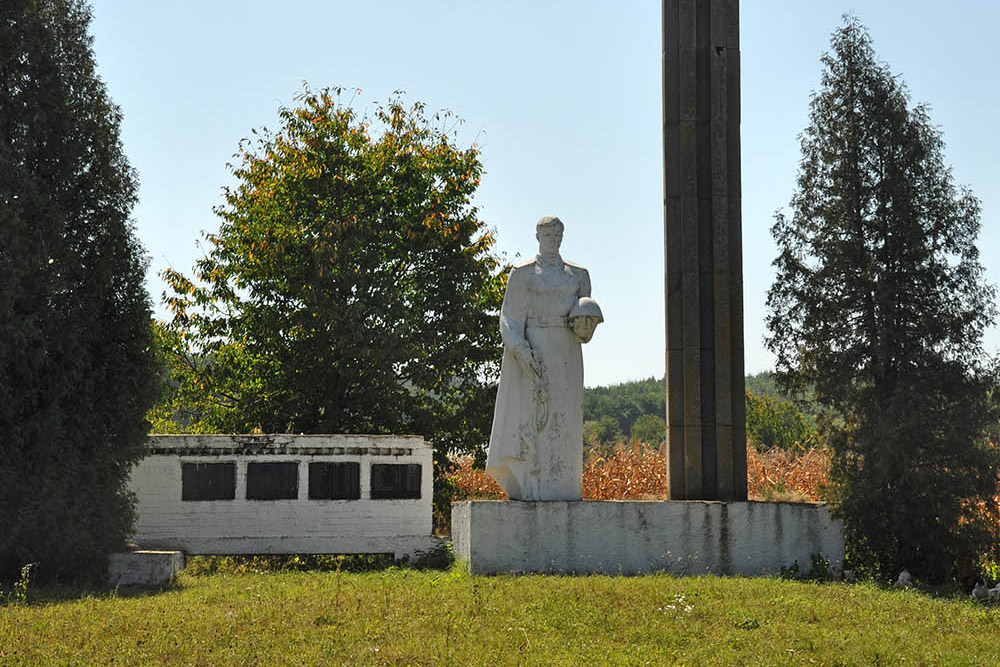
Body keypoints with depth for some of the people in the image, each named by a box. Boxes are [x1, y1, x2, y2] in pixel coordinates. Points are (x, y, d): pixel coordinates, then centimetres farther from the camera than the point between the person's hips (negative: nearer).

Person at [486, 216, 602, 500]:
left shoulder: (577, 274, 15)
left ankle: (559, 485, 2)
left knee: (564, 418, 0)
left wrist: (585, 324, -8)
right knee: (530, 415, -8)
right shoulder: (522, 273, 4)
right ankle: (530, 487, -8)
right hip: (531, 351, -3)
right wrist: (522, 352, -18)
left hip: (565, 356, 4)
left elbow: (585, 323, 17)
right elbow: (510, 318, -3)